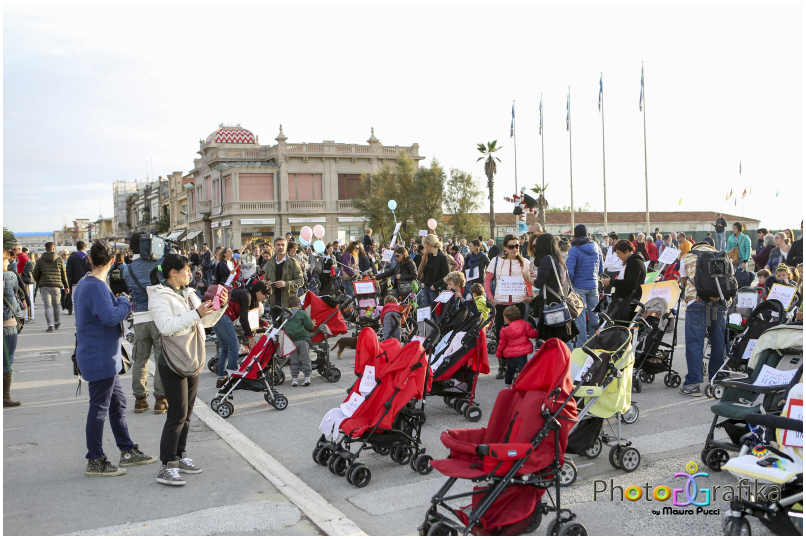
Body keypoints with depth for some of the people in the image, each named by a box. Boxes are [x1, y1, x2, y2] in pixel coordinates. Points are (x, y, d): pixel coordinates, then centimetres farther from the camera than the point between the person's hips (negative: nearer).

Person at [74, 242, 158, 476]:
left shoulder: (83, 283, 12)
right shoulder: (96, 286, -20)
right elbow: (110, 317, -29)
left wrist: (119, 303, 10)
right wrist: (124, 302, -12)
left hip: (105, 358, 11)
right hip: (99, 358, -11)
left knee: (117, 402, 17)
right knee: (99, 408, -1)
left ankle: (128, 451, 28)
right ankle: (95, 461, 10)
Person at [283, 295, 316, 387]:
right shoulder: (302, 313, -2)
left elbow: (283, 328, 19)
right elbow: (309, 326, -6)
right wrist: (313, 325, 18)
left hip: (290, 341, 3)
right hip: (302, 339, -3)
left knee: (294, 361, 9)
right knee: (305, 359, 5)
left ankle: (294, 378, 7)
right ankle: (307, 376, 4)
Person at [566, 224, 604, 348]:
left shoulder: (574, 250, -13)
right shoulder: (596, 248, 5)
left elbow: (569, 271, -18)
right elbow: (601, 269, 11)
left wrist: (569, 285, -3)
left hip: (579, 286, -5)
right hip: (593, 285, 5)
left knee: (580, 317, -1)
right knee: (594, 315, 13)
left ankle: (581, 345, 2)